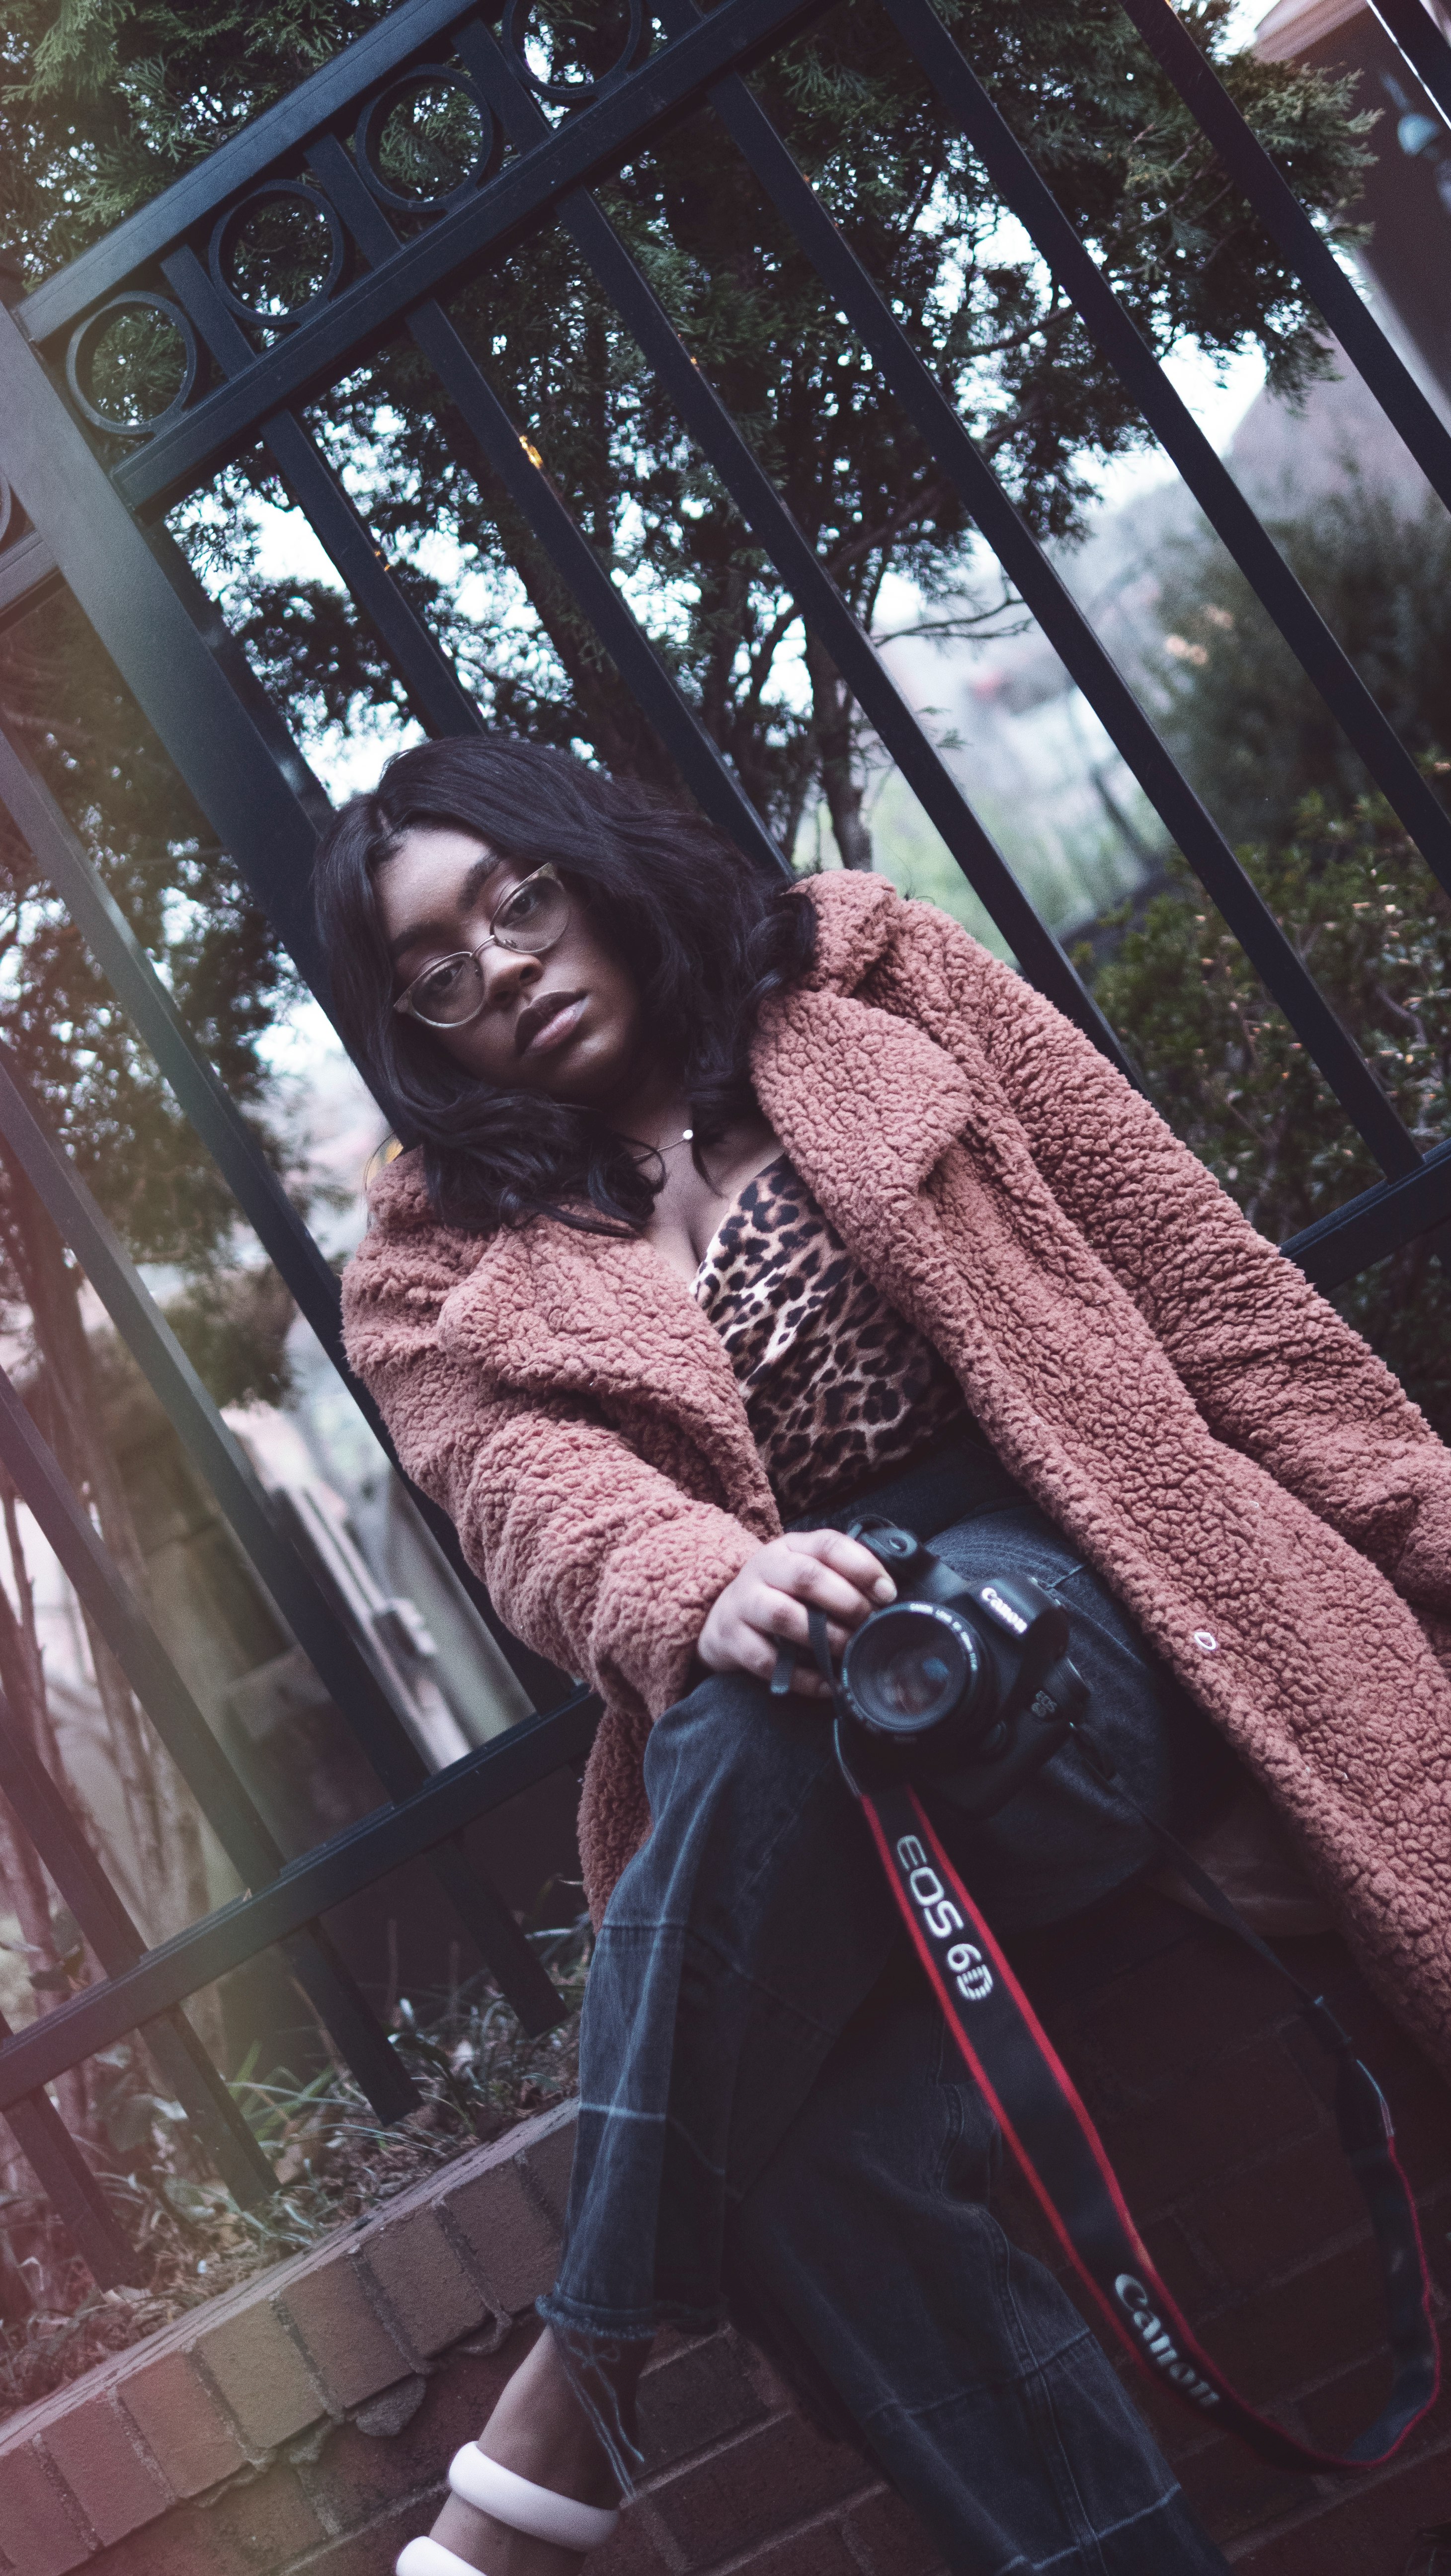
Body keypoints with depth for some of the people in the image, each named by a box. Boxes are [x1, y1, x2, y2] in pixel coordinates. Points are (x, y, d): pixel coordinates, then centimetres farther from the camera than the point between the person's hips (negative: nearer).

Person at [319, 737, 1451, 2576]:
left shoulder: (866, 976, 14)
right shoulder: (442, 1287, 15)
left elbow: (1201, 1270, 11)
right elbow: (544, 1509, -5)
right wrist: (710, 1590, -29)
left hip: (1097, 1610, -1)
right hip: (785, 1827, 2)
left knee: (777, 1725, -34)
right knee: (813, 2154, -30)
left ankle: (588, 2375, -20)